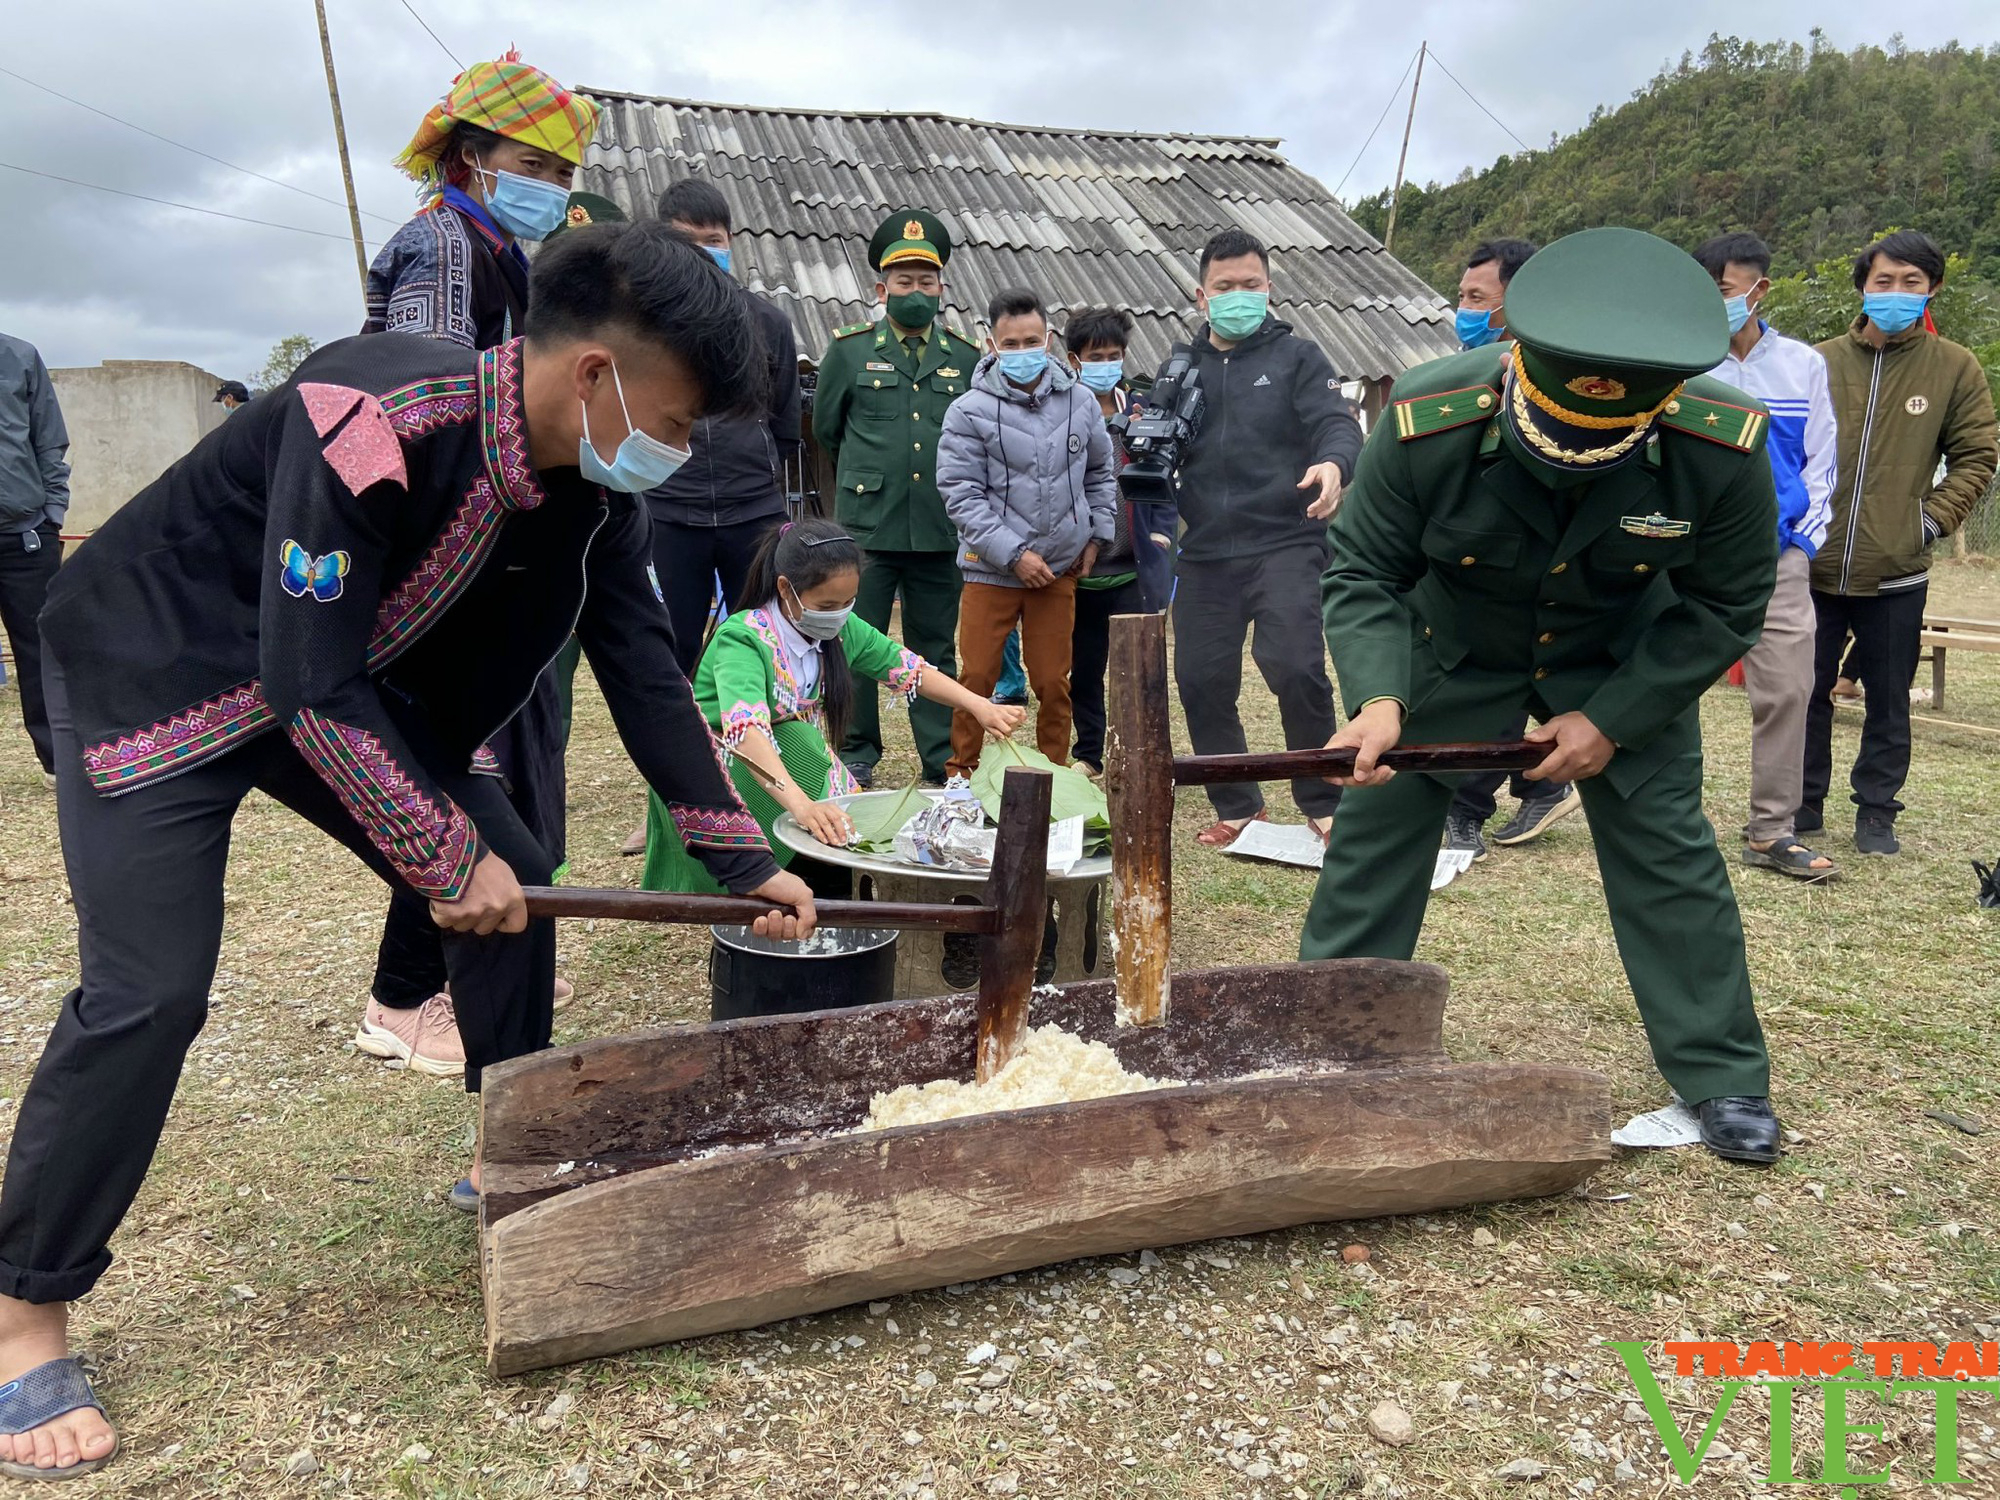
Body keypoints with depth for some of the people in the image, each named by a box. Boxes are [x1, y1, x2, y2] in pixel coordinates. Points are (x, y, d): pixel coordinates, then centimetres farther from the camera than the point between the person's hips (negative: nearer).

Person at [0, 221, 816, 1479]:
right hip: (160, 671, -7)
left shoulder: (597, 485, -11)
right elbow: (309, 687, -32)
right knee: (150, 991, -15)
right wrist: (449, 863, -23)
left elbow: (645, 670, -5)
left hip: (349, 682, 7)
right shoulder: (371, 426, -36)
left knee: (515, 886, 0)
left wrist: (745, 862, -5)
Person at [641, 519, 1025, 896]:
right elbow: (745, 730, -44)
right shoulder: (743, 639, -28)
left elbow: (909, 669, -1)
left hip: (804, 767, 5)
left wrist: (979, 707, -16)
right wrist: (800, 803, -59)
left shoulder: (841, 629, -7)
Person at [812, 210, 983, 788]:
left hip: (941, 530, 2)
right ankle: (856, 757, 15)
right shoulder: (849, 349, 4)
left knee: (935, 646, 9)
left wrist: (941, 481, 14)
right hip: (866, 526, -1)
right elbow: (825, 429, 14)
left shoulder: (967, 357, 9)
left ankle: (943, 761, 17)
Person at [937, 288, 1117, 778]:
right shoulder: (969, 411, -8)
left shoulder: (1079, 401, 3)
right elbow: (960, 495, -10)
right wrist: (1013, 554, -14)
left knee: (1054, 682, 9)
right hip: (990, 570, -2)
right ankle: (960, 775, 17)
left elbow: (1100, 474, 18)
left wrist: (1097, 535, 11)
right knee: (977, 678, 1)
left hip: (1059, 569, 3)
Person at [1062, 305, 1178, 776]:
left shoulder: (1144, 413, 6)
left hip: (1135, 569, 0)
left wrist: (1161, 534, -5)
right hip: (1077, 570, 0)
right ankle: (1089, 753, 27)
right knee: (1083, 670, 12)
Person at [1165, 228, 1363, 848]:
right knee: (1200, 681, 4)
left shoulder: (1296, 356, 6)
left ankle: (1323, 803, 2)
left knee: (1295, 668, -17)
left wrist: (1333, 462, -30)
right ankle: (1237, 808, 22)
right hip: (1204, 554, 4)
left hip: (1285, 545, -4)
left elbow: (1337, 423, -8)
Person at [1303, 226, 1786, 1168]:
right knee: (1376, 824, -1)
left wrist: (1612, 719, -19)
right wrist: (1377, 697, -38)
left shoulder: (1723, 447, -29)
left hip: (1621, 657, 1)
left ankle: (1725, 1077, 16)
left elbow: (1723, 609, -13)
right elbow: (1363, 574, -21)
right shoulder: (1429, 422, -32)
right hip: (1451, 647, 0)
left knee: (1665, 843, -2)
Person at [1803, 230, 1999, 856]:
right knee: (1806, 693, 10)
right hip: (1813, 566, 1)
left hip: (1897, 574, -1)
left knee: (1888, 702, 9)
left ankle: (1876, 811, 22)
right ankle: (1803, 804, 25)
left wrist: (1933, 518, -5)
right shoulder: (1822, 362, 2)